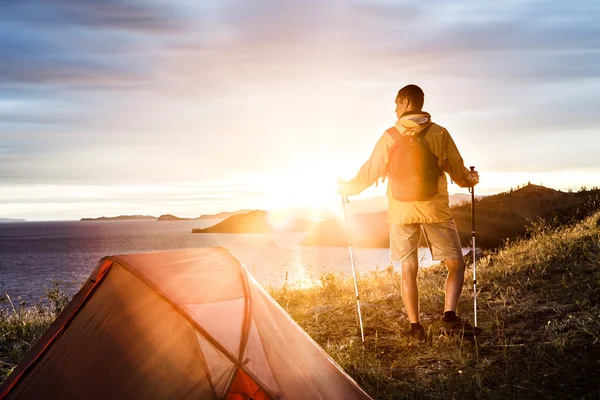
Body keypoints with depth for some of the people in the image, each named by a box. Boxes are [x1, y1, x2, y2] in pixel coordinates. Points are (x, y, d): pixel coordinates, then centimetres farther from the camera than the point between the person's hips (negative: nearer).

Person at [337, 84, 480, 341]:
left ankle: (415, 327, 9)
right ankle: (450, 317, -6)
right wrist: (471, 180, 27)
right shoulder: (439, 133, -2)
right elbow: (458, 172, 4)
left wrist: (346, 188, 18)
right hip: (435, 209, 0)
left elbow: (370, 173, 1)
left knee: (408, 270, 8)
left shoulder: (390, 136, -2)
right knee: (456, 263, 10)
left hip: (401, 211, 1)